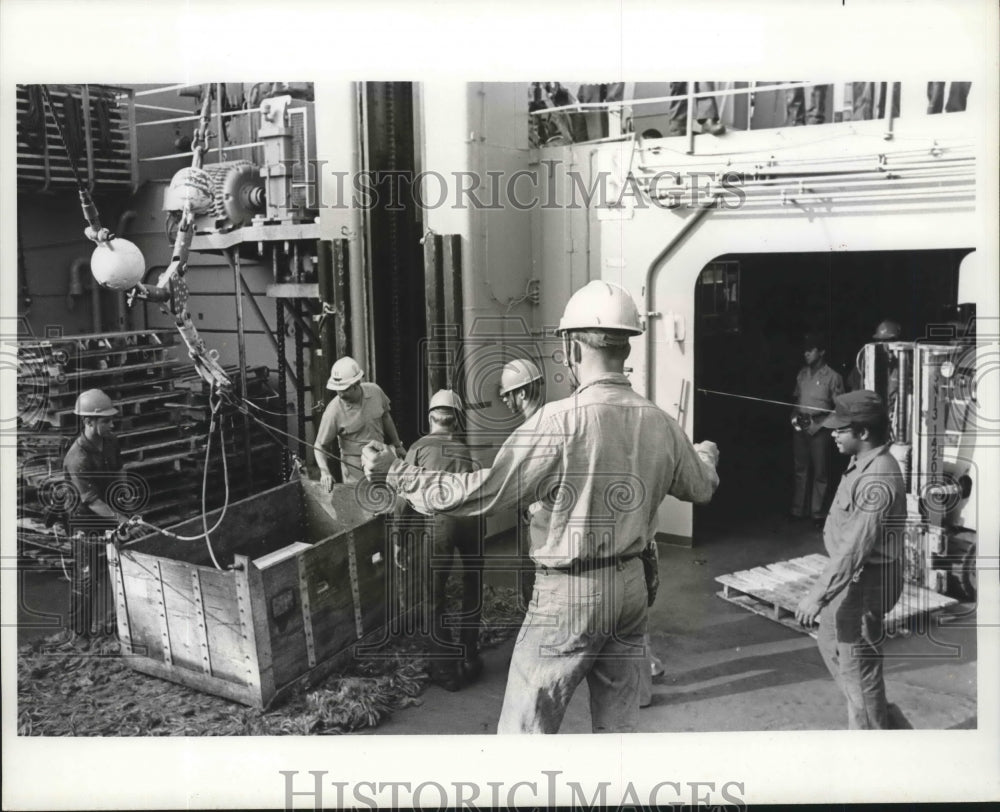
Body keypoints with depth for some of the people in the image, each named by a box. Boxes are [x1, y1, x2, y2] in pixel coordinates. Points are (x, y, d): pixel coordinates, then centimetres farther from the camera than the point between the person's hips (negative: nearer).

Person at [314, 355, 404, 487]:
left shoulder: (375, 391, -10)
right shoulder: (333, 411, -21)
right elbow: (320, 446, -12)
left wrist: (397, 445, 19)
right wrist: (325, 472, -28)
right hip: (355, 469, -4)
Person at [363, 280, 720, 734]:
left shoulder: (561, 422, -20)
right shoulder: (660, 424, -1)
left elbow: (484, 493, -19)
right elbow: (702, 487, 17)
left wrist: (395, 475, -9)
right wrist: (706, 455, 41)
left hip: (568, 595, -6)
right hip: (632, 587, 6)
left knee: (524, 728, 5)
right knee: (617, 725, 18)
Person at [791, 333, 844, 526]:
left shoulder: (833, 377, -5)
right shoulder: (802, 374, 11)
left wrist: (818, 417, -16)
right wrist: (795, 415, 5)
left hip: (819, 428, -5)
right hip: (801, 428, 5)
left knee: (820, 472, 1)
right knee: (801, 470, 11)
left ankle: (818, 513, 8)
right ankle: (799, 510, 19)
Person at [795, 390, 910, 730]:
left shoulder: (878, 480, -27)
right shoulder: (863, 463, 5)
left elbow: (856, 547, -30)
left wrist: (819, 595, -28)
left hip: (866, 583, -11)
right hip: (851, 576, 11)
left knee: (858, 667, 3)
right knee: (830, 642, 22)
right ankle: (884, 719, 35)